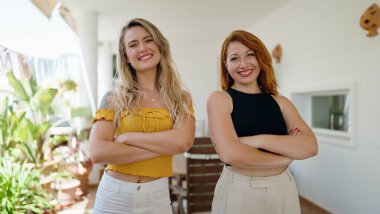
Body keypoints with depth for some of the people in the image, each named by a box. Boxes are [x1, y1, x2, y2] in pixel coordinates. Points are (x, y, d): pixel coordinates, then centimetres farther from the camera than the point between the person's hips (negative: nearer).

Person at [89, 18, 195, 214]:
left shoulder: (181, 99, 0)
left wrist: (127, 137, -15)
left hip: (157, 196, 1)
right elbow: (98, 152, -15)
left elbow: (183, 141, -18)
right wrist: (164, 147, -16)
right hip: (113, 195, 0)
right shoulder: (113, 99, -3)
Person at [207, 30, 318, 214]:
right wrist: (286, 156, -11)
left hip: (283, 190, 4)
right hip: (238, 191, -3)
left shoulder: (280, 102, 3)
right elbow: (229, 153, -21)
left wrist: (259, 140, -21)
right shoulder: (219, 99, -8)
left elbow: (311, 146, -9)